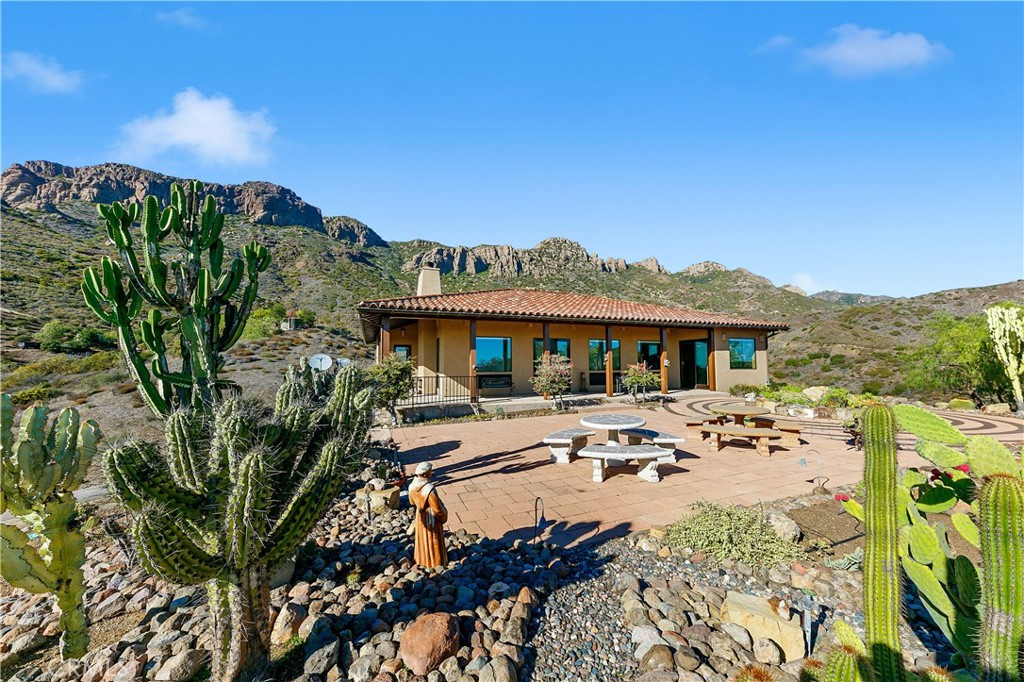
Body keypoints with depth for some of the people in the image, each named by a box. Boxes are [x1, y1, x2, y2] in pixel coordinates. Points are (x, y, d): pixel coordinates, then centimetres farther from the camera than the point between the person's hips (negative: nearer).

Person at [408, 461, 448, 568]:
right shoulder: (429, 489, -38)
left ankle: (422, 558, 47)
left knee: (422, 537, 27)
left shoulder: (412, 486, -18)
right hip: (431, 518, -6)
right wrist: (443, 516, -8)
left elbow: (412, 502, 3)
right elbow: (437, 509, -29)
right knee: (432, 539, 18)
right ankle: (434, 561, 38)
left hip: (420, 516, 6)